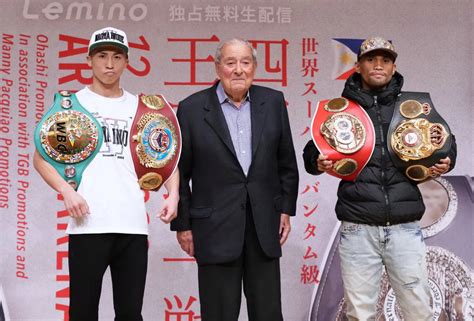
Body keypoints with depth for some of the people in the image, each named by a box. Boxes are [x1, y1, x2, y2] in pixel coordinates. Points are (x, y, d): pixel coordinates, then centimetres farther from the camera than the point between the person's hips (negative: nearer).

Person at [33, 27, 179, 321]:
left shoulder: (140, 107, 14)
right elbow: (41, 156, 6)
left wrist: (173, 194, -2)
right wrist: (67, 191, -11)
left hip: (133, 225, 2)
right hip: (88, 224, -2)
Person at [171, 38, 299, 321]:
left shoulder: (273, 102, 5)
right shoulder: (192, 109, -3)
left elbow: (287, 162, 11)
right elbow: (179, 173, 1)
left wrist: (286, 209, 7)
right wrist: (183, 224, 0)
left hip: (264, 226, 3)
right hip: (215, 228, -2)